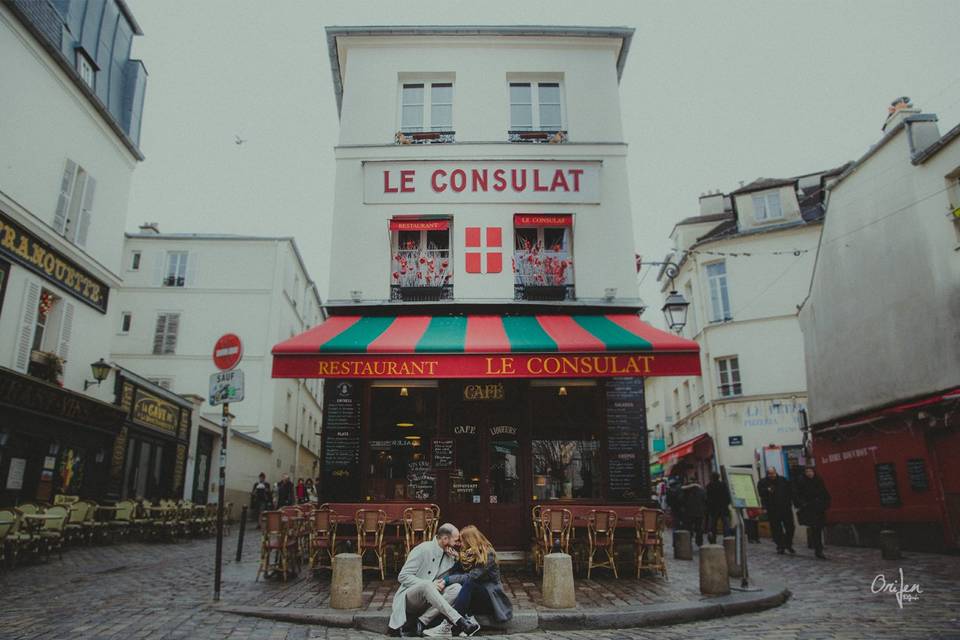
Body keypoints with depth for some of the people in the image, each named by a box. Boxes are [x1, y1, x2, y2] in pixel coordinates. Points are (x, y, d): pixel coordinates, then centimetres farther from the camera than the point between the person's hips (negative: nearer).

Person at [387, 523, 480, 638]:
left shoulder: (450, 554, 7)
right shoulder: (423, 549, -13)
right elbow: (403, 576, -16)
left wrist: (457, 559, -9)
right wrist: (430, 584, -23)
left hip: (429, 601, 6)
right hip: (409, 598, -6)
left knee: (456, 588, -18)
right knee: (426, 585, -37)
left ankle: (419, 624, -26)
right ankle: (460, 622, -38)